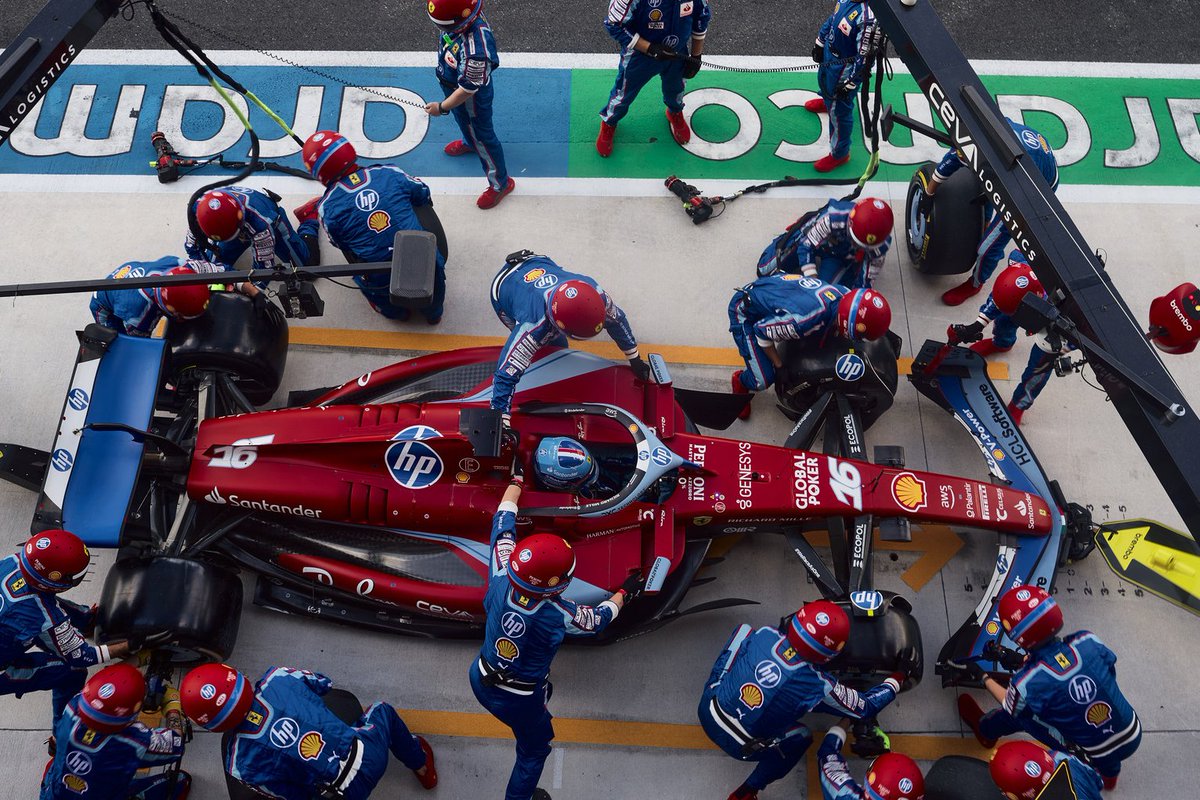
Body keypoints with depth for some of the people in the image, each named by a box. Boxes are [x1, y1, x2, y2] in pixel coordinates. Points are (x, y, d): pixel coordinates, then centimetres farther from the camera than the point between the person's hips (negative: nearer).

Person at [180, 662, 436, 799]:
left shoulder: (240, 764, -19)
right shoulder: (277, 678, -15)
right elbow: (324, 684, 7)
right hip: (369, 751, 2)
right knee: (383, 711, 36)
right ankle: (422, 765, 54)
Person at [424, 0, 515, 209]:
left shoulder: (475, 52, -46)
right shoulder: (464, 17, -23)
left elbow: (466, 91, -31)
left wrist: (441, 107, -16)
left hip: (473, 97, -8)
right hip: (453, 84, 8)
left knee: (482, 138, 14)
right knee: (462, 119, 36)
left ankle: (500, 184, 38)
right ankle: (469, 143, 70)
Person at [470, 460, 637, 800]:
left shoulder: (501, 581, -25)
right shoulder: (557, 615, -31)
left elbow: (503, 524, -10)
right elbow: (599, 618, -9)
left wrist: (517, 478, 2)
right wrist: (624, 591, 9)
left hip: (481, 679, 6)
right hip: (519, 700, -6)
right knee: (534, 749, 22)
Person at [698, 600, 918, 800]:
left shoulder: (765, 634, -18)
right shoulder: (818, 687, -24)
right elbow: (866, 707, -6)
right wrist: (900, 673, 5)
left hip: (708, 709, 3)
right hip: (740, 746, -3)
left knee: (743, 629, 11)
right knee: (801, 737, 24)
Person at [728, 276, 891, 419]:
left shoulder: (845, 294, -21)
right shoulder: (805, 319, -42)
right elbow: (762, 331, -25)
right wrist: (779, 365, -11)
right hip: (746, 310, -7)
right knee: (764, 379, -12)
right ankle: (741, 381, 21)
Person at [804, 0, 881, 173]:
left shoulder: (867, 17, -38)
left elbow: (863, 58, -30)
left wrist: (849, 84, -23)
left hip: (846, 69, -8)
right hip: (830, 52, 8)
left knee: (839, 111, 6)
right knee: (824, 81, 37)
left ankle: (840, 153, 26)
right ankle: (827, 102, 73)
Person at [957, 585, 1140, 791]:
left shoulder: (1026, 683, -26)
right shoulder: (1088, 640, -17)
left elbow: (1010, 707, -1)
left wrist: (983, 678, 17)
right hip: (1133, 736, 4)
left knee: (1020, 712, 7)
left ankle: (983, 729, 39)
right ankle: (1110, 773, 49)